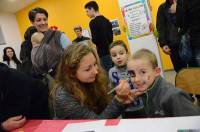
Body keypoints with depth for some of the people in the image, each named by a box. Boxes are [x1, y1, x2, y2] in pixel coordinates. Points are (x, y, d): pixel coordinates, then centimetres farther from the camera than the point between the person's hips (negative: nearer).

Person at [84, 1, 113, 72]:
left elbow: (95, 40, -16)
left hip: (103, 53, -8)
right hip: (111, 51, 8)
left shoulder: (93, 22, -10)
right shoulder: (106, 20, 13)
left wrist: (92, 39, 3)